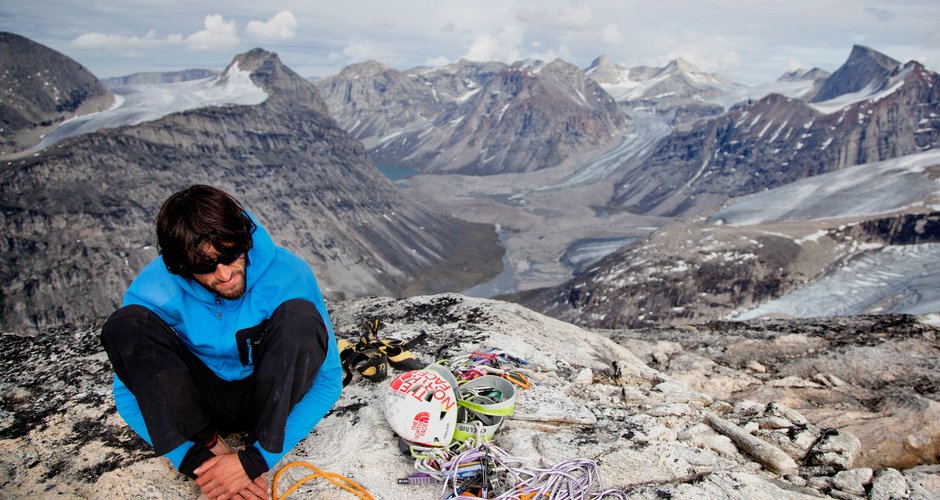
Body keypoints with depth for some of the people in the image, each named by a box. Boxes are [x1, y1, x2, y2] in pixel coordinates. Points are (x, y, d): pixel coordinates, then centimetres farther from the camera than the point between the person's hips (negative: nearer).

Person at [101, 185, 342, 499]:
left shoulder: (289, 275, -24)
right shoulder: (152, 290, -19)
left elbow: (327, 380, -19)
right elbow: (128, 394, -11)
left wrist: (254, 461, -26)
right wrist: (194, 460, -25)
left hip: (270, 399, -1)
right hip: (197, 404, 2)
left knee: (300, 316, -31)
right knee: (125, 325, -23)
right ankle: (208, 445, -18)